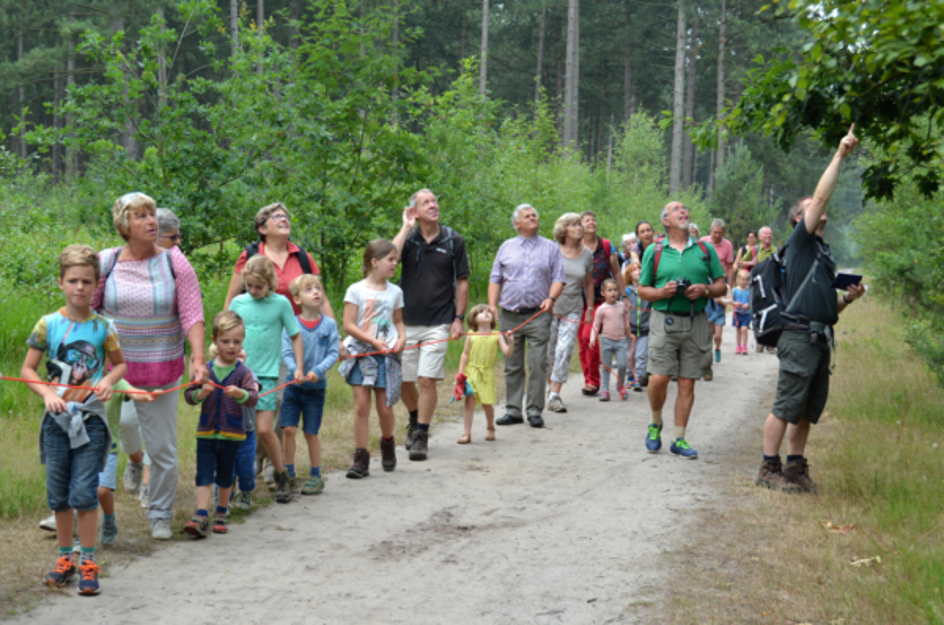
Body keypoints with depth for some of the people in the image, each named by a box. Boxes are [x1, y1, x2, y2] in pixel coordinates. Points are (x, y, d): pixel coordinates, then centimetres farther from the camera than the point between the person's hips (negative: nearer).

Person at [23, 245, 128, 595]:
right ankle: (65, 558, 23)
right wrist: (47, 394, -14)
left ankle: (88, 562, 4)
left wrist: (109, 380, -8)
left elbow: (120, 363, 13)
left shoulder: (103, 327, -1)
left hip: (91, 418, -1)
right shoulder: (48, 325, -2)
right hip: (57, 418, 1)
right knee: (58, 494, 9)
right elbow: (28, 369, 3)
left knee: (84, 492, -6)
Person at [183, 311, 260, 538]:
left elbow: (253, 398, -13)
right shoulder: (205, 370, 1)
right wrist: (200, 394, -18)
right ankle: (201, 517, -11)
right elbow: (188, 395, 2)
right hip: (206, 432, 0)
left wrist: (240, 394, -32)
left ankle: (221, 514, 29)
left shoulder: (242, 372, -3)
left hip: (232, 434, 0)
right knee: (204, 476, -6)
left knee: (226, 476, 13)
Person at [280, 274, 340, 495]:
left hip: (316, 387, 0)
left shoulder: (329, 325, -2)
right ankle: (289, 474, 12)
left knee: (311, 433, 5)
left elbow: (333, 354, -6)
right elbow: (286, 353, -8)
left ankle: (315, 476, 17)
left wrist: (318, 371, -22)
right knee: (289, 429, -2)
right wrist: (295, 370, -27)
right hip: (293, 385, 1)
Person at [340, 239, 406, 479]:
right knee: (362, 405, -4)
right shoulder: (356, 290, -3)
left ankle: (387, 444, 30)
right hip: (362, 352, -2)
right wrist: (374, 341, -16)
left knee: (385, 408, 2)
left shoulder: (395, 292, 8)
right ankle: (361, 457, 1)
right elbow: (349, 325, -7)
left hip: (387, 356, 2)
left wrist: (401, 338, -3)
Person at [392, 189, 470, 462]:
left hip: (438, 323, -2)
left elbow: (462, 282, 6)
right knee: (403, 381, 8)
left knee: (427, 380, -7)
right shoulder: (408, 238, 3)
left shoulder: (453, 241, 2)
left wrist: (458, 318, 0)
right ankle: (415, 421, 34)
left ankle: (421, 435, 3)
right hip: (406, 321, 2)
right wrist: (406, 227, -13)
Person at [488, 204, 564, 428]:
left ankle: (535, 410, -2)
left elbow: (558, 278, 4)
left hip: (538, 315, -2)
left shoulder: (551, 248, 10)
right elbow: (495, 279, 13)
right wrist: (492, 305, 0)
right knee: (512, 366, 5)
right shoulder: (506, 248, 14)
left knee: (538, 365, -8)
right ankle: (513, 410, 11)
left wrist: (551, 298, -14)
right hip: (510, 315, 2)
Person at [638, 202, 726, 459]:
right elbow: (643, 290, 9)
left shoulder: (705, 250, 11)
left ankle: (679, 439, 10)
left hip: (695, 321, 2)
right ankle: (655, 424, 16)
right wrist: (663, 292, -10)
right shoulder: (654, 251, 8)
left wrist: (705, 290, -8)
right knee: (659, 378, -11)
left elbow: (722, 286, 12)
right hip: (664, 320, -1)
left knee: (687, 383, 1)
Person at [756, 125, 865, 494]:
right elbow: (821, 197, -10)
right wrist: (840, 155, -9)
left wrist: (848, 298, 8)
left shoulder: (822, 252, 24)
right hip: (799, 335, -9)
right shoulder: (801, 242, 0)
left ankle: (796, 467, 16)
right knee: (787, 405, -7)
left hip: (820, 338, 9)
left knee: (809, 408, 10)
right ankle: (769, 468, -2)